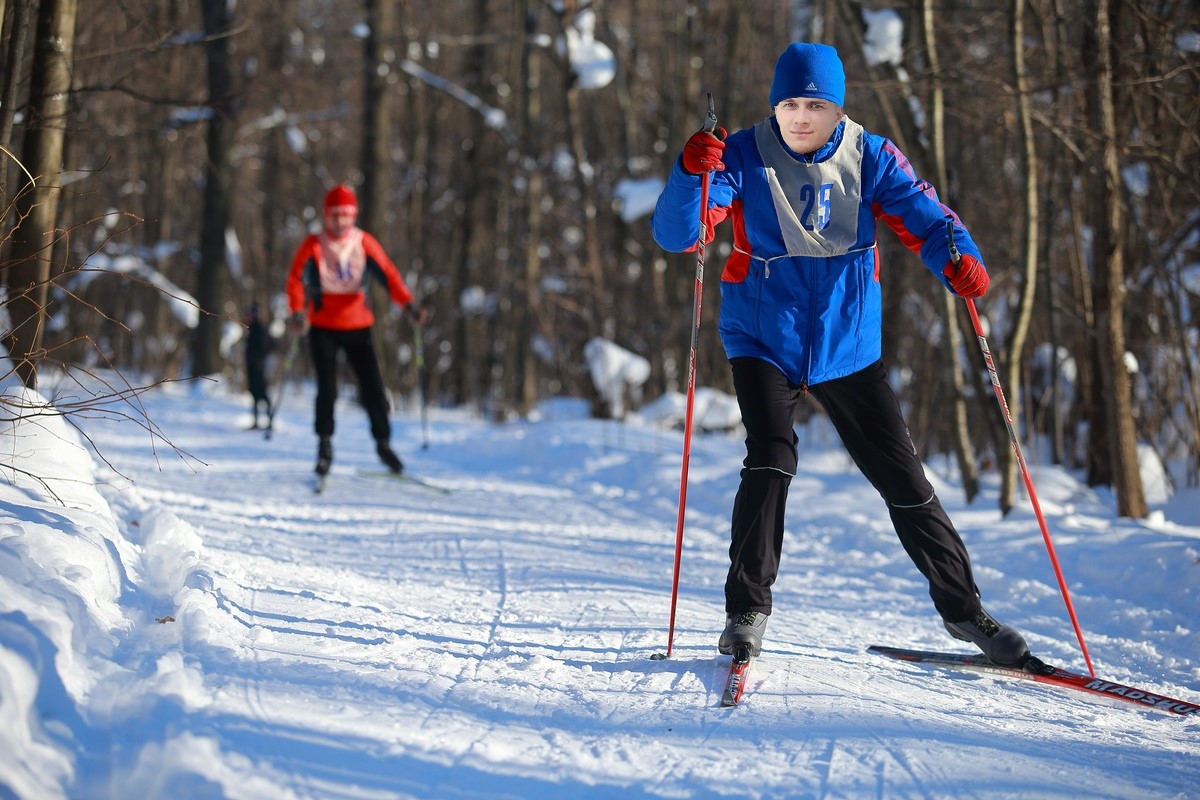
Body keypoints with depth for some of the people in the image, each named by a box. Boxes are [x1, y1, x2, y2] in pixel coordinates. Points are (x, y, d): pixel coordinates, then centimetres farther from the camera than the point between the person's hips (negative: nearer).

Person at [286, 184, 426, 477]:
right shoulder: (313, 245, -7)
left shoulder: (365, 243, -3)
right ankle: (325, 445, 8)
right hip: (322, 328, -2)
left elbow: (388, 275, -10)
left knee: (373, 386, -2)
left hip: (357, 326, 2)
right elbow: (296, 280, -15)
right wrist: (298, 312, -33)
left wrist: (409, 304, -26)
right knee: (327, 388, -9)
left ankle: (383, 443, 12)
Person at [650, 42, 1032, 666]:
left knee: (902, 475, 5)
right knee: (770, 461, -21)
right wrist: (692, 173, -39)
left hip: (848, 346, 2)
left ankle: (962, 608, 19)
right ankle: (746, 612, -7)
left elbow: (921, 215, -11)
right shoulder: (745, 157, -10)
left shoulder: (869, 158, -3)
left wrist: (958, 258, -34)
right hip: (763, 342, -2)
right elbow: (675, 235, -19)